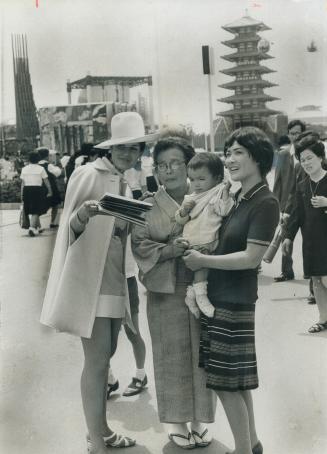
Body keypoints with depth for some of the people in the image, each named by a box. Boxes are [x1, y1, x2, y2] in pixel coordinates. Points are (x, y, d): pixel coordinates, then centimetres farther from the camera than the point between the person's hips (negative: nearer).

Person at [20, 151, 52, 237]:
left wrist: (22, 195, 14)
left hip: (26, 190, 4)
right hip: (37, 190, -4)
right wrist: (49, 191, 11)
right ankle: (32, 227, -21)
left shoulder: (24, 169, 7)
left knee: (34, 211, 17)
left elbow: (23, 183, 8)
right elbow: (46, 181, 0)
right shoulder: (40, 168, -2)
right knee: (36, 211, -3)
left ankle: (38, 227, 30)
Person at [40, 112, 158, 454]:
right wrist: (85, 212, -30)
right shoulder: (89, 174, -11)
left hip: (115, 280, 8)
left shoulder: (126, 183, 12)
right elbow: (70, 228, -11)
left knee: (105, 355, 16)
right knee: (96, 360, -5)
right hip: (89, 280, -8)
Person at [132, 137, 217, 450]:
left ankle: (200, 420, 23)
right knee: (172, 356, 6)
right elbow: (139, 244, -4)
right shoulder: (148, 207, 3)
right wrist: (167, 251, -19)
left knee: (201, 355, 7)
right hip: (166, 293, 0)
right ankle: (176, 421, 21)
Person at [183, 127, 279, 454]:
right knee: (234, 379, 17)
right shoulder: (236, 197, 10)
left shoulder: (265, 203, -16)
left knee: (227, 382, 0)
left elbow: (251, 257, -19)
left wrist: (202, 261, -14)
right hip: (218, 295, 9)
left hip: (235, 300, -8)